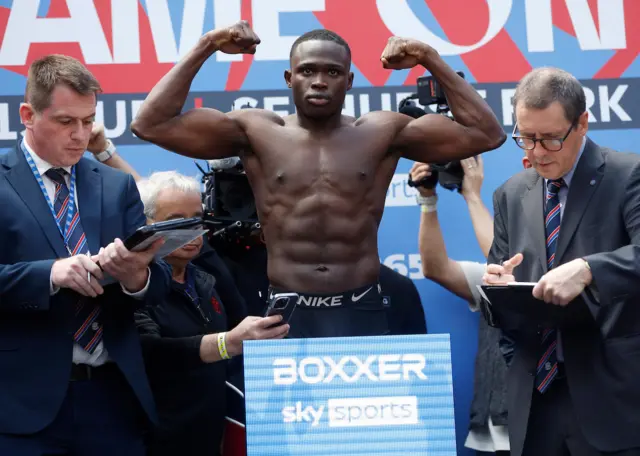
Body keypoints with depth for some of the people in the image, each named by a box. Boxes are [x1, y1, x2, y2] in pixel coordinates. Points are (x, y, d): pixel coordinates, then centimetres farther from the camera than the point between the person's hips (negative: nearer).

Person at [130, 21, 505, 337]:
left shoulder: (382, 133, 5)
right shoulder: (256, 132, 3)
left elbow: (486, 134, 4)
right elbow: (150, 125, -1)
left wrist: (431, 60, -2)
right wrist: (205, 48, -5)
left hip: (361, 311, 1)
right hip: (286, 314, 0)